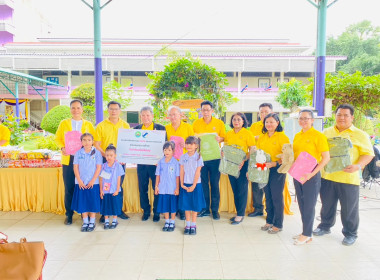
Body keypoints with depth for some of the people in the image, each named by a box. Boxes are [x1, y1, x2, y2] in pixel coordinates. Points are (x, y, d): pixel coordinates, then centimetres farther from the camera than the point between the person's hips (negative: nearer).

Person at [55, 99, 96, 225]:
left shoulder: (88, 124, 10)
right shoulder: (63, 123, 12)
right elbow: (58, 138, 10)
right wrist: (62, 148, -9)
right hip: (68, 160, 1)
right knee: (69, 188, 4)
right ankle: (69, 214, 16)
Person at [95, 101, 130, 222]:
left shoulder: (125, 125, 7)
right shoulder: (101, 126, 2)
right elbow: (97, 145, -2)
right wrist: (107, 156, -15)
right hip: (105, 160, -1)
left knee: (119, 185, 8)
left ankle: (119, 210, 20)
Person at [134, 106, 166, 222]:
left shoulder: (160, 128, 2)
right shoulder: (136, 129, 10)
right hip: (141, 163, 3)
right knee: (142, 188, 9)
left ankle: (156, 212, 17)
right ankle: (146, 211, 23)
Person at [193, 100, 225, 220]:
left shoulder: (219, 123, 4)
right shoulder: (196, 123, 6)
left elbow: (224, 138, 5)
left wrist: (219, 138, -15)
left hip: (214, 157, -1)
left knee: (214, 184, 3)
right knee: (203, 183, 5)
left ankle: (215, 210, 14)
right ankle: (205, 209, 18)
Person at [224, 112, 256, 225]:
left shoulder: (247, 133, -5)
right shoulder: (228, 134, 9)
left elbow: (252, 151, -8)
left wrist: (244, 160, -20)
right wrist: (223, 155, -4)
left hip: (243, 165, -5)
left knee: (242, 189, 1)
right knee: (235, 189, 12)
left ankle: (240, 214, 11)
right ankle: (239, 212, 25)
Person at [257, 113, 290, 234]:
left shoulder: (282, 137, -8)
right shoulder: (261, 138, 11)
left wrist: (274, 163, -24)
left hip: (277, 170, -6)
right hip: (264, 170, 6)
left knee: (277, 197, 0)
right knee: (268, 197, 13)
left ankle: (278, 224, 13)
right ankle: (269, 221, 26)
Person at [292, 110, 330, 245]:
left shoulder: (318, 136, -10)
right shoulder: (297, 136, 10)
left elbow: (326, 158, -14)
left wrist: (312, 173, -21)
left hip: (311, 175, -7)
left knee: (309, 205, 2)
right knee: (301, 204, 15)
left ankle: (307, 235, 15)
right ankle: (305, 231, 29)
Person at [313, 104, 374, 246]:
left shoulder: (360, 135, 1)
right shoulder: (326, 132, 11)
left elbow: (368, 154, -3)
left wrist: (358, 166, -20)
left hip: (348, 178, -3)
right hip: (327, 176, 3)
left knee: (349, 208, 6)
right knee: (327, 205, 16)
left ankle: (350, 234, 25)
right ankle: (325, 226, 35)